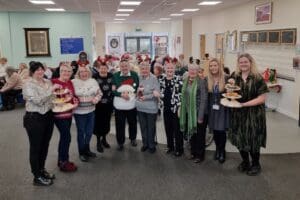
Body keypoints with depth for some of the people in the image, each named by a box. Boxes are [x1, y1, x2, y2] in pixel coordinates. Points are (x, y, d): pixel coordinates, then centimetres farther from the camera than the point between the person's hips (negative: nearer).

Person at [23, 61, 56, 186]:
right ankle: (37, 177, 16)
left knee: (45, 145, 18)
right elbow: (38, 101, -24)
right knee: (35, 148, 5)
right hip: (34, 118, -7)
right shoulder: (28, 85, -13)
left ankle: (42, 170, 36)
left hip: (48, 117, 7)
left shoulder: (47, 82, 7)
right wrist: (51, 90, -25)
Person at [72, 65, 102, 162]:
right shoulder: (74, 82, -8)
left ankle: (86, 150, 35)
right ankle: (82, 153, 22)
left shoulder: (93, 81, 5)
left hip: (91, 111, 4)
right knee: (81, 132, 7)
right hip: (79, 112, -4)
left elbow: (99, 93, 10)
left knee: (89, 132, 15)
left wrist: (96, 99, -9)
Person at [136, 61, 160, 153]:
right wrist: (137, 90, -10)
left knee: (151, 128, 9)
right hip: (140, 107, 4)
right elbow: (135, 89, 13)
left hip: (151, 107, -4)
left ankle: (151, 145, 26)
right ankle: (145, 143, 32)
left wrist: (145, 97, -15)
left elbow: (157, 93, -15)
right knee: (143, 127, 16)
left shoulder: (154, 78, -11)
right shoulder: (139, 78, 2)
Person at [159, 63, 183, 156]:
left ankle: (179, 149, 15)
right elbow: (160, 92, 18)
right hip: (166, 108, 5)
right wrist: (160, 104, 10)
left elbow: (182, 94, -10)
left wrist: (180, 107, -14)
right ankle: (170, 146, 29)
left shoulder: (178, 79, -8)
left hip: (175, 108, -5)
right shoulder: (161, 79, 6)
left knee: (177, 129, 3)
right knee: (168, 128, 14)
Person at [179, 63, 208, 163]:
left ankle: (200, 155, 21)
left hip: (198, 113, -6)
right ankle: (193, 152, 32)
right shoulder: (185, 81, 6)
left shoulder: (201, 82, -13)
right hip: (188, 112, 6)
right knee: (191, 133, 15)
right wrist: (182, 111, 7)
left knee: (199, 135, 7)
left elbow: (203, 100, -15)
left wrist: (200, 116, -17)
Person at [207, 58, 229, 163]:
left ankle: (222, 152, 17)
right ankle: (217, 149, 28)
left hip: (222, 109, -3)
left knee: (221, 130, 0)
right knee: (215, 130, 10)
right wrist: (207, 108, 0)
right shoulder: (207, 79, 4)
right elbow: (206, 95, 6)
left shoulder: (226, 78, -8)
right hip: (212, 109, 4)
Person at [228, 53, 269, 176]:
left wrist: (244, 104, -20)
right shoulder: (235, 76, 4)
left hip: (254, 114, -4)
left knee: (252, 140, 4)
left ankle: (255, 165, 27)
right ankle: (245, 162, 35)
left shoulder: (257, 78, -10)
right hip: (238, 114, 4)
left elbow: (262, 98, -14)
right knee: (240, 139, 11)